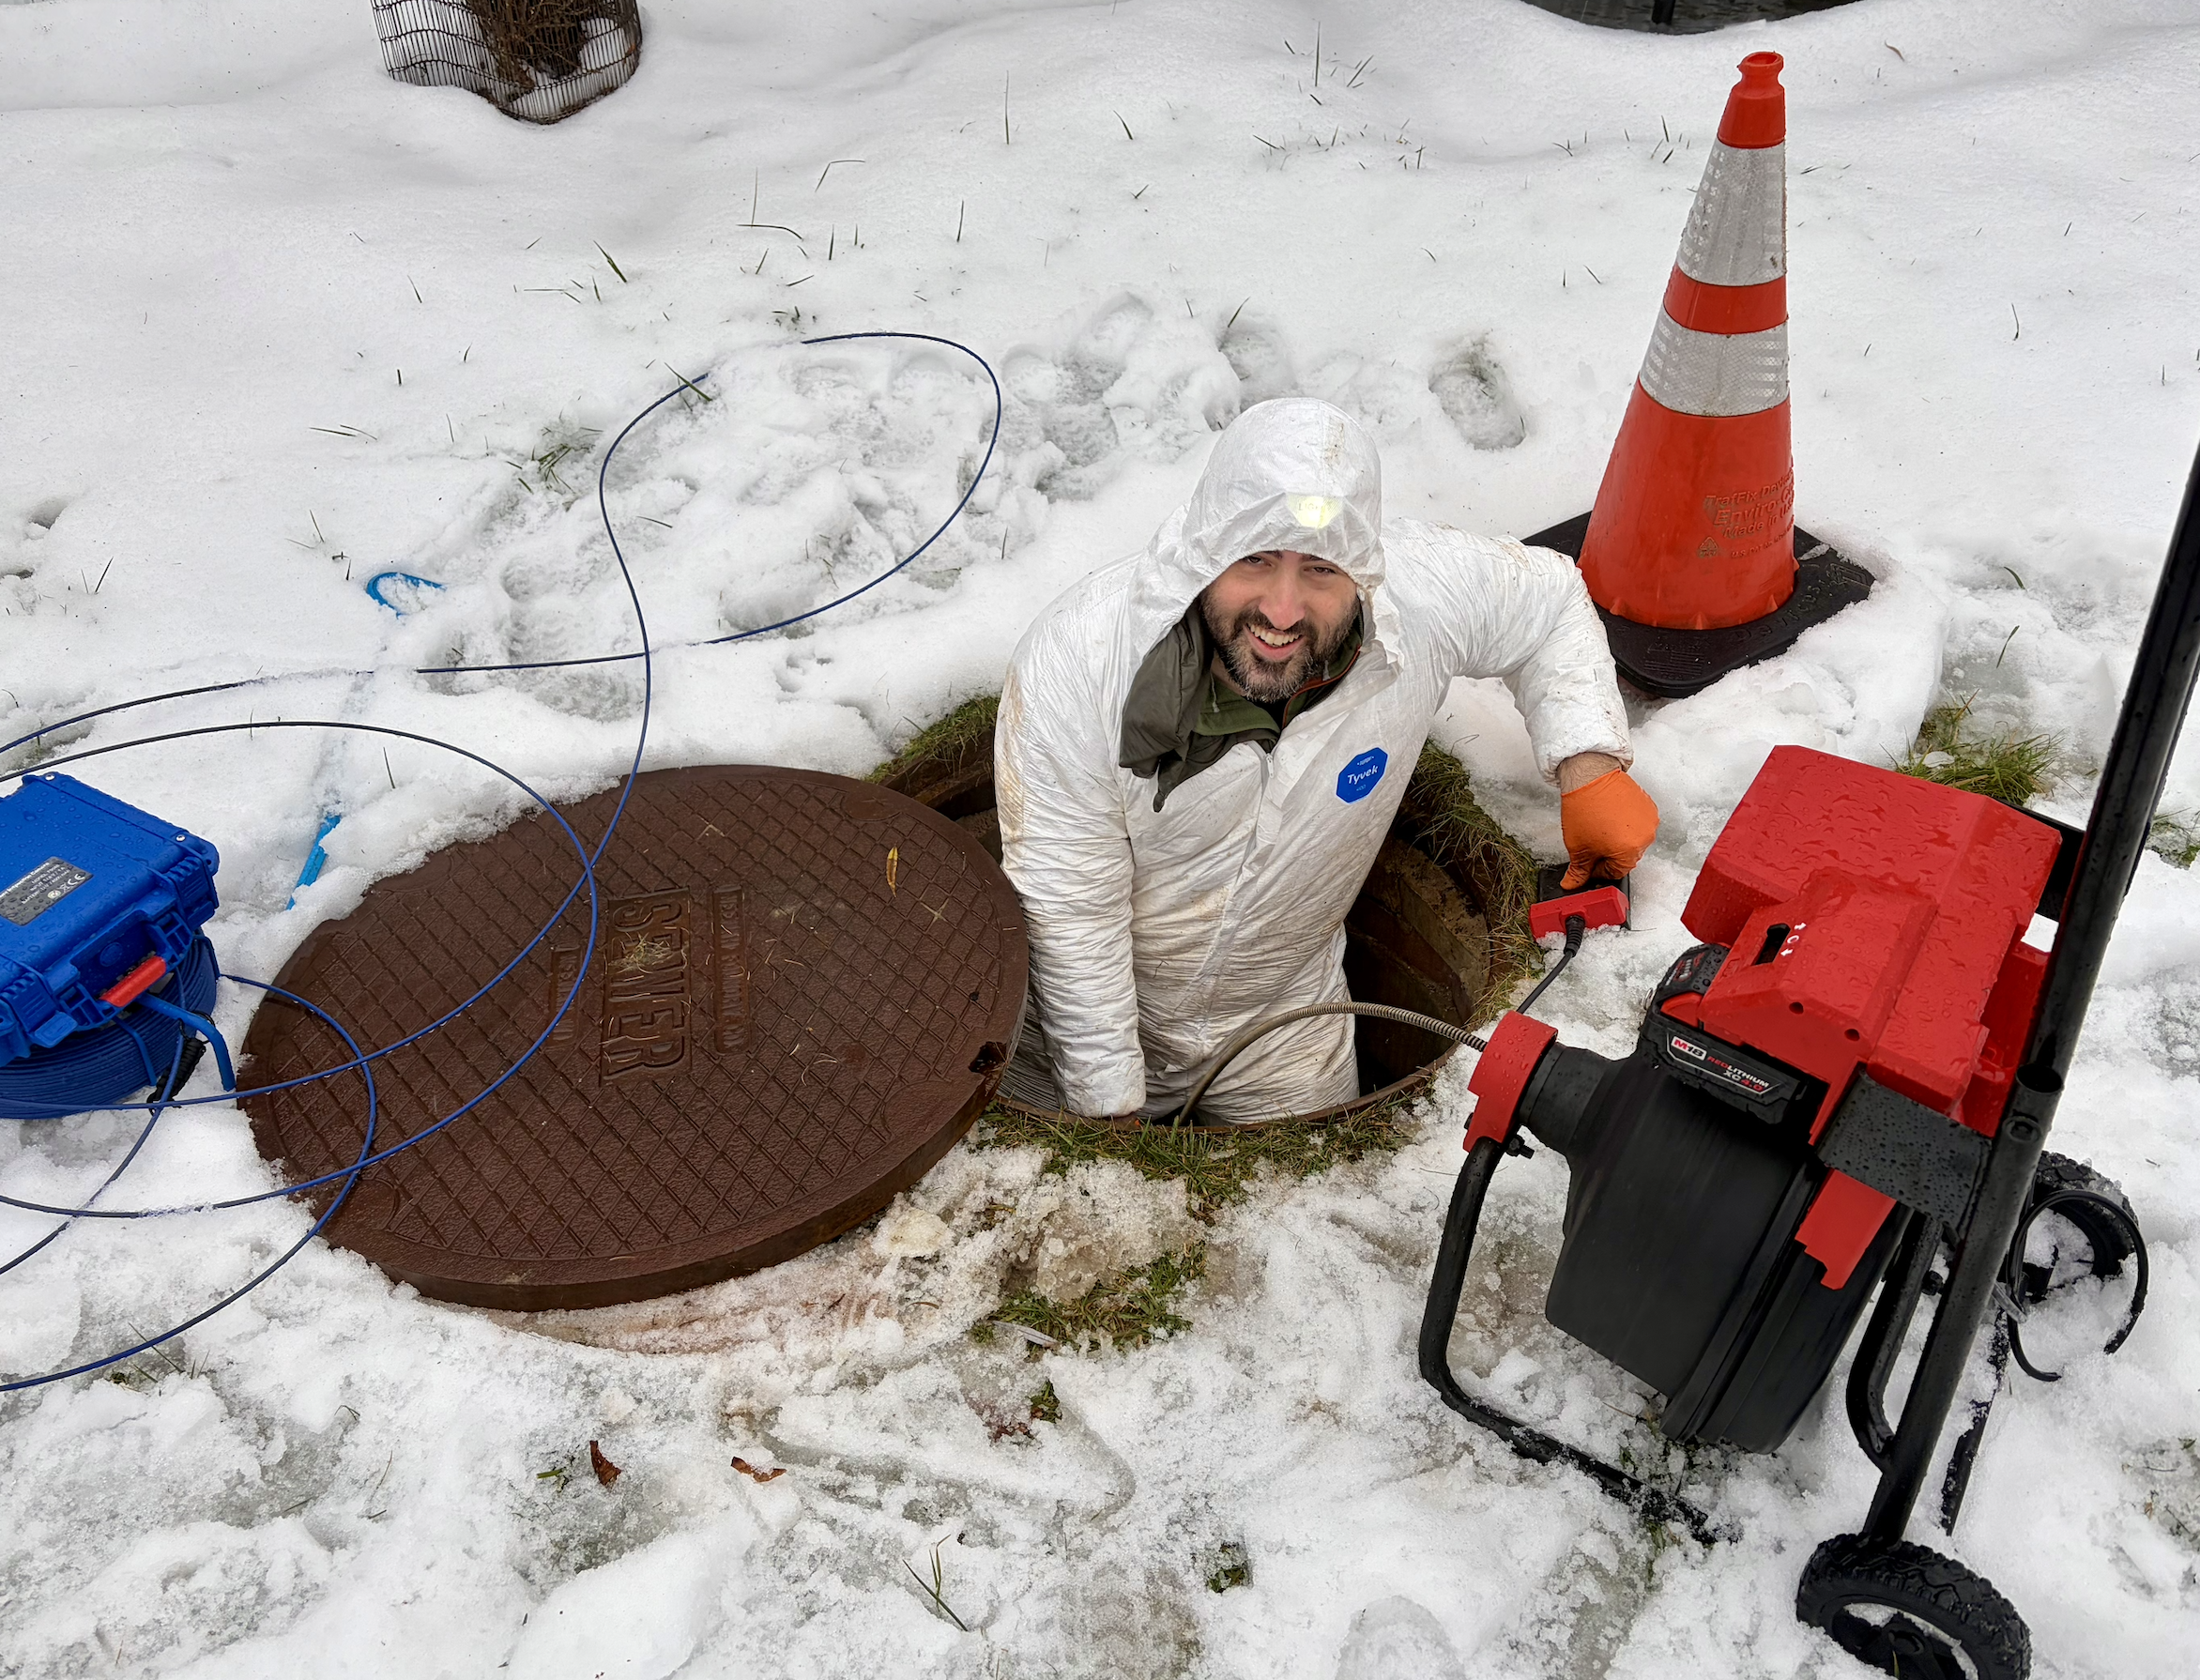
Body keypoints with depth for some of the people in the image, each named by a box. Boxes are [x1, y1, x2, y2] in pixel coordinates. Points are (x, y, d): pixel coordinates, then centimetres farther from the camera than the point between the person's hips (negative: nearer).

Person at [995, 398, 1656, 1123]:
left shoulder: (1424, 592, -25)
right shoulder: (1070, 663, -33)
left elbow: (1549, 598, 0)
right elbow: (1070, 915, -23)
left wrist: (1589, 763, -13)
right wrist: (1109, 1111, -16)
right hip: (1098, 1012, -2)